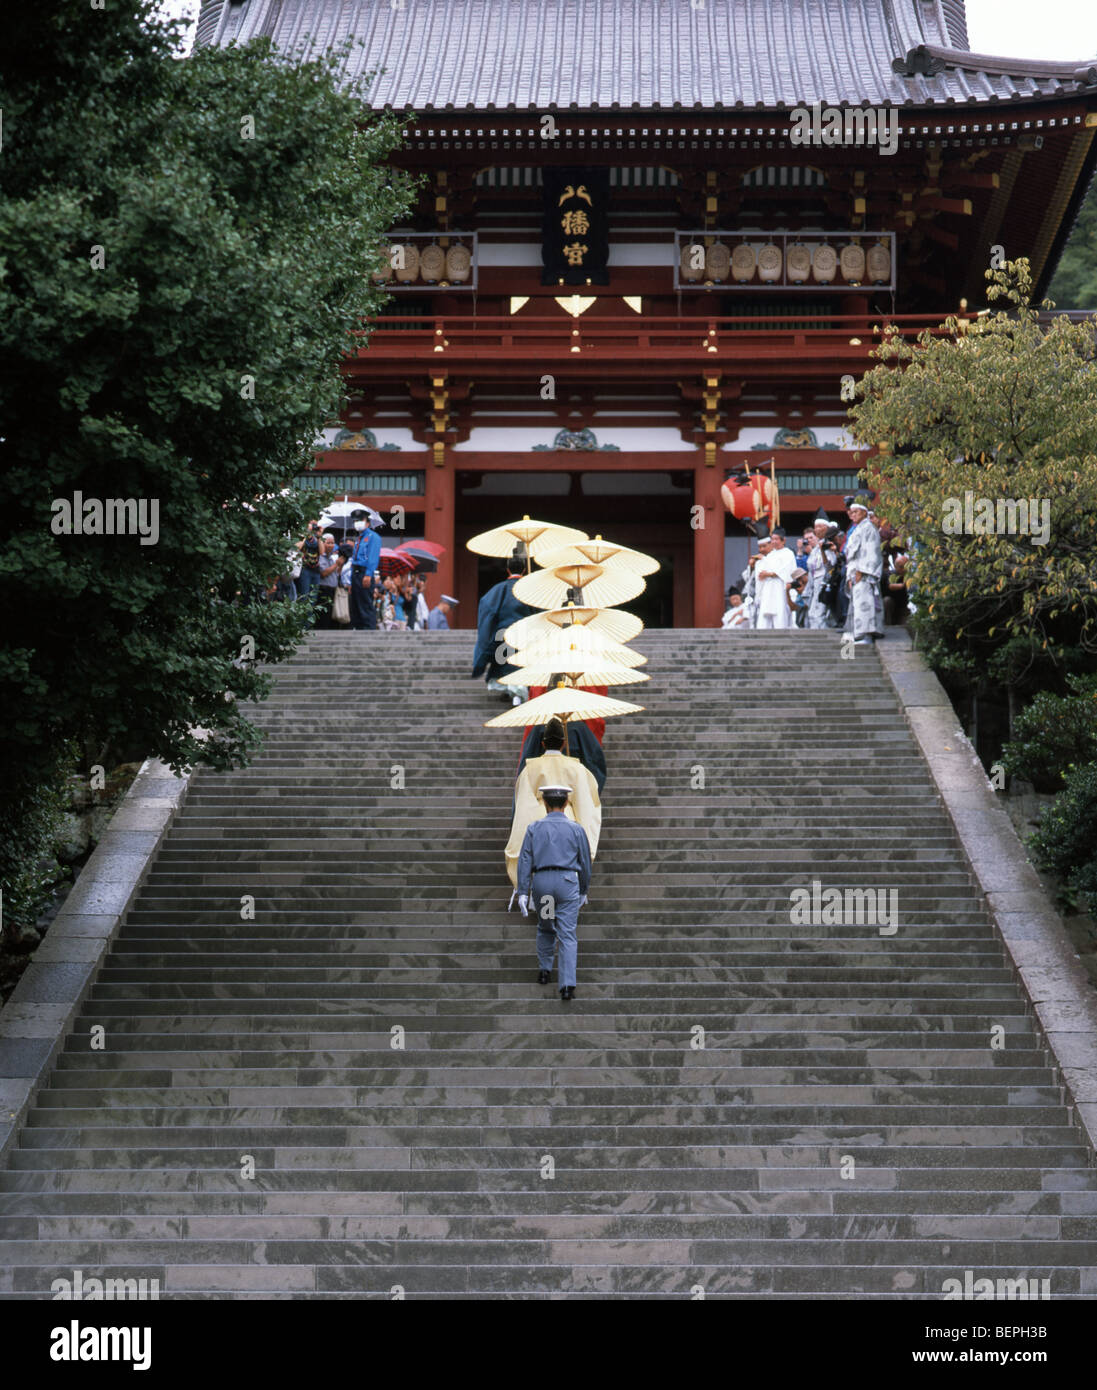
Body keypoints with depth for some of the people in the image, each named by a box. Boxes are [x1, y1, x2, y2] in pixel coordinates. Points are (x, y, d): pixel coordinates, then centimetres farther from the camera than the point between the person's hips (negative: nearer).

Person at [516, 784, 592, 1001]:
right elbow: (585, 863, 9)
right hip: (567, 883, -1)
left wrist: (523, 892, -1)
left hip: (541, 882, 1)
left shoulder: (534, 828, 5)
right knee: (567, 935, -4)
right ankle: (567, 985, -14)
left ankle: (544, 970, 26)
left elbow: (525, 861, -1)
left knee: (545, 928, 25)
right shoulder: (576, 830, 5)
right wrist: (584, 892, 20)